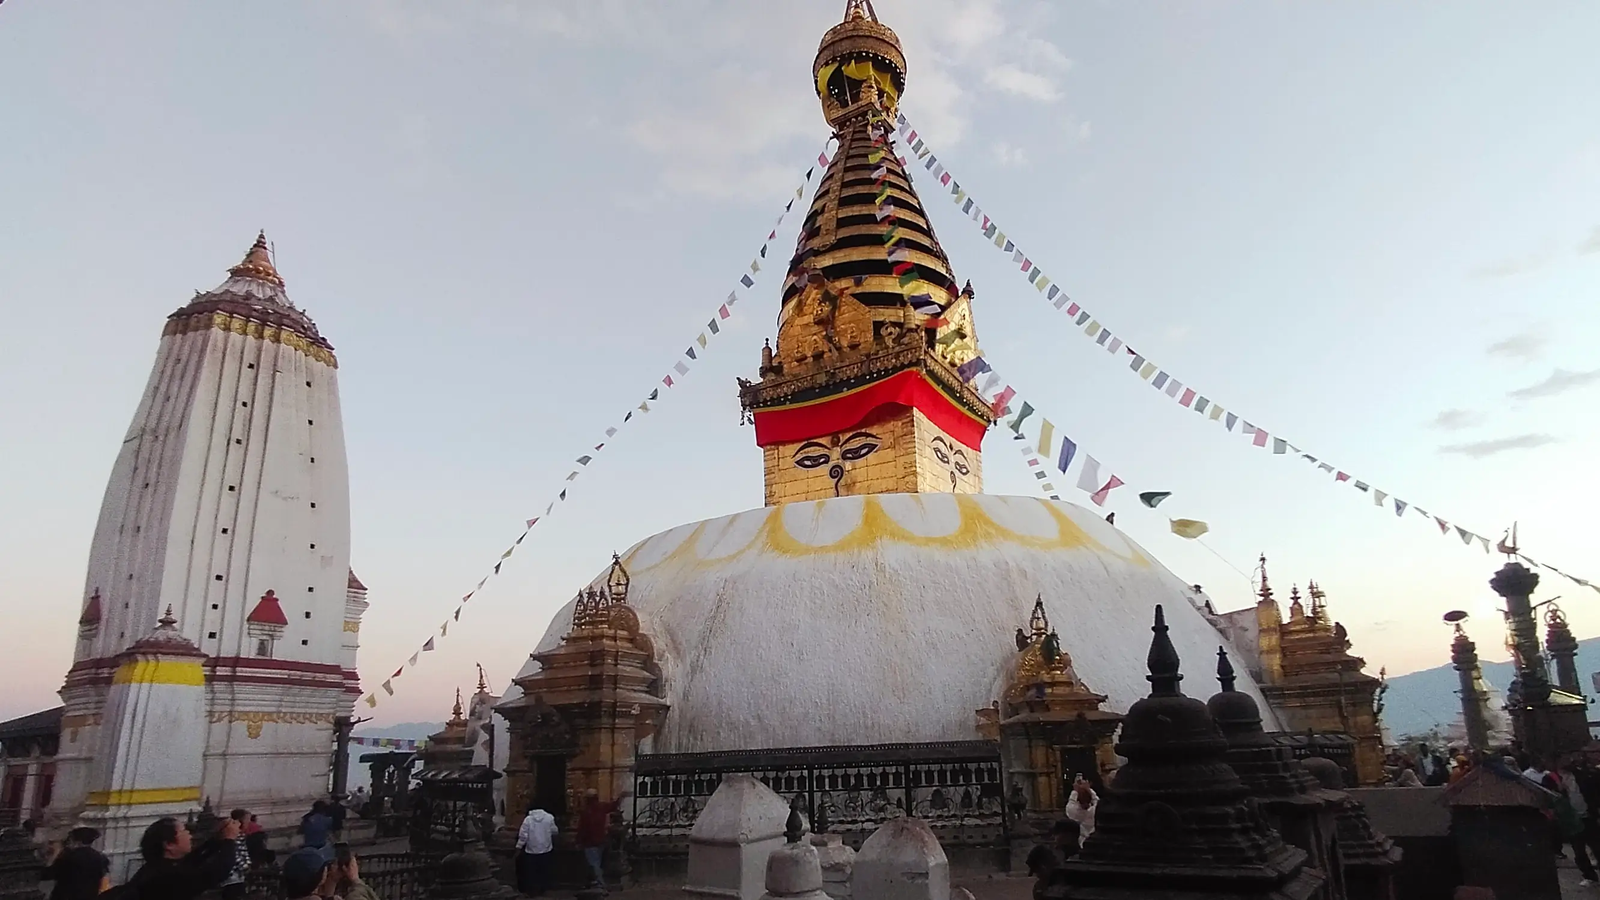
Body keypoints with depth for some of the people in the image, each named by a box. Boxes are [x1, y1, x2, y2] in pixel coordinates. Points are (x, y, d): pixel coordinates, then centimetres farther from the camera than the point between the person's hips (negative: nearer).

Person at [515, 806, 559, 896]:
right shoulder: (549, 817, -9)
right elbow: (554, 831, -1)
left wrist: (519, 848, -4)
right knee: (544, 871, 18)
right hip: (545, 849, 2)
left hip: (531, 850, -2)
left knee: (531, 872, 12)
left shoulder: (528, 819, -14)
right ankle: (543, 889, 27)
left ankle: (532, 890, 16)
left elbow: (523, 835, -15)